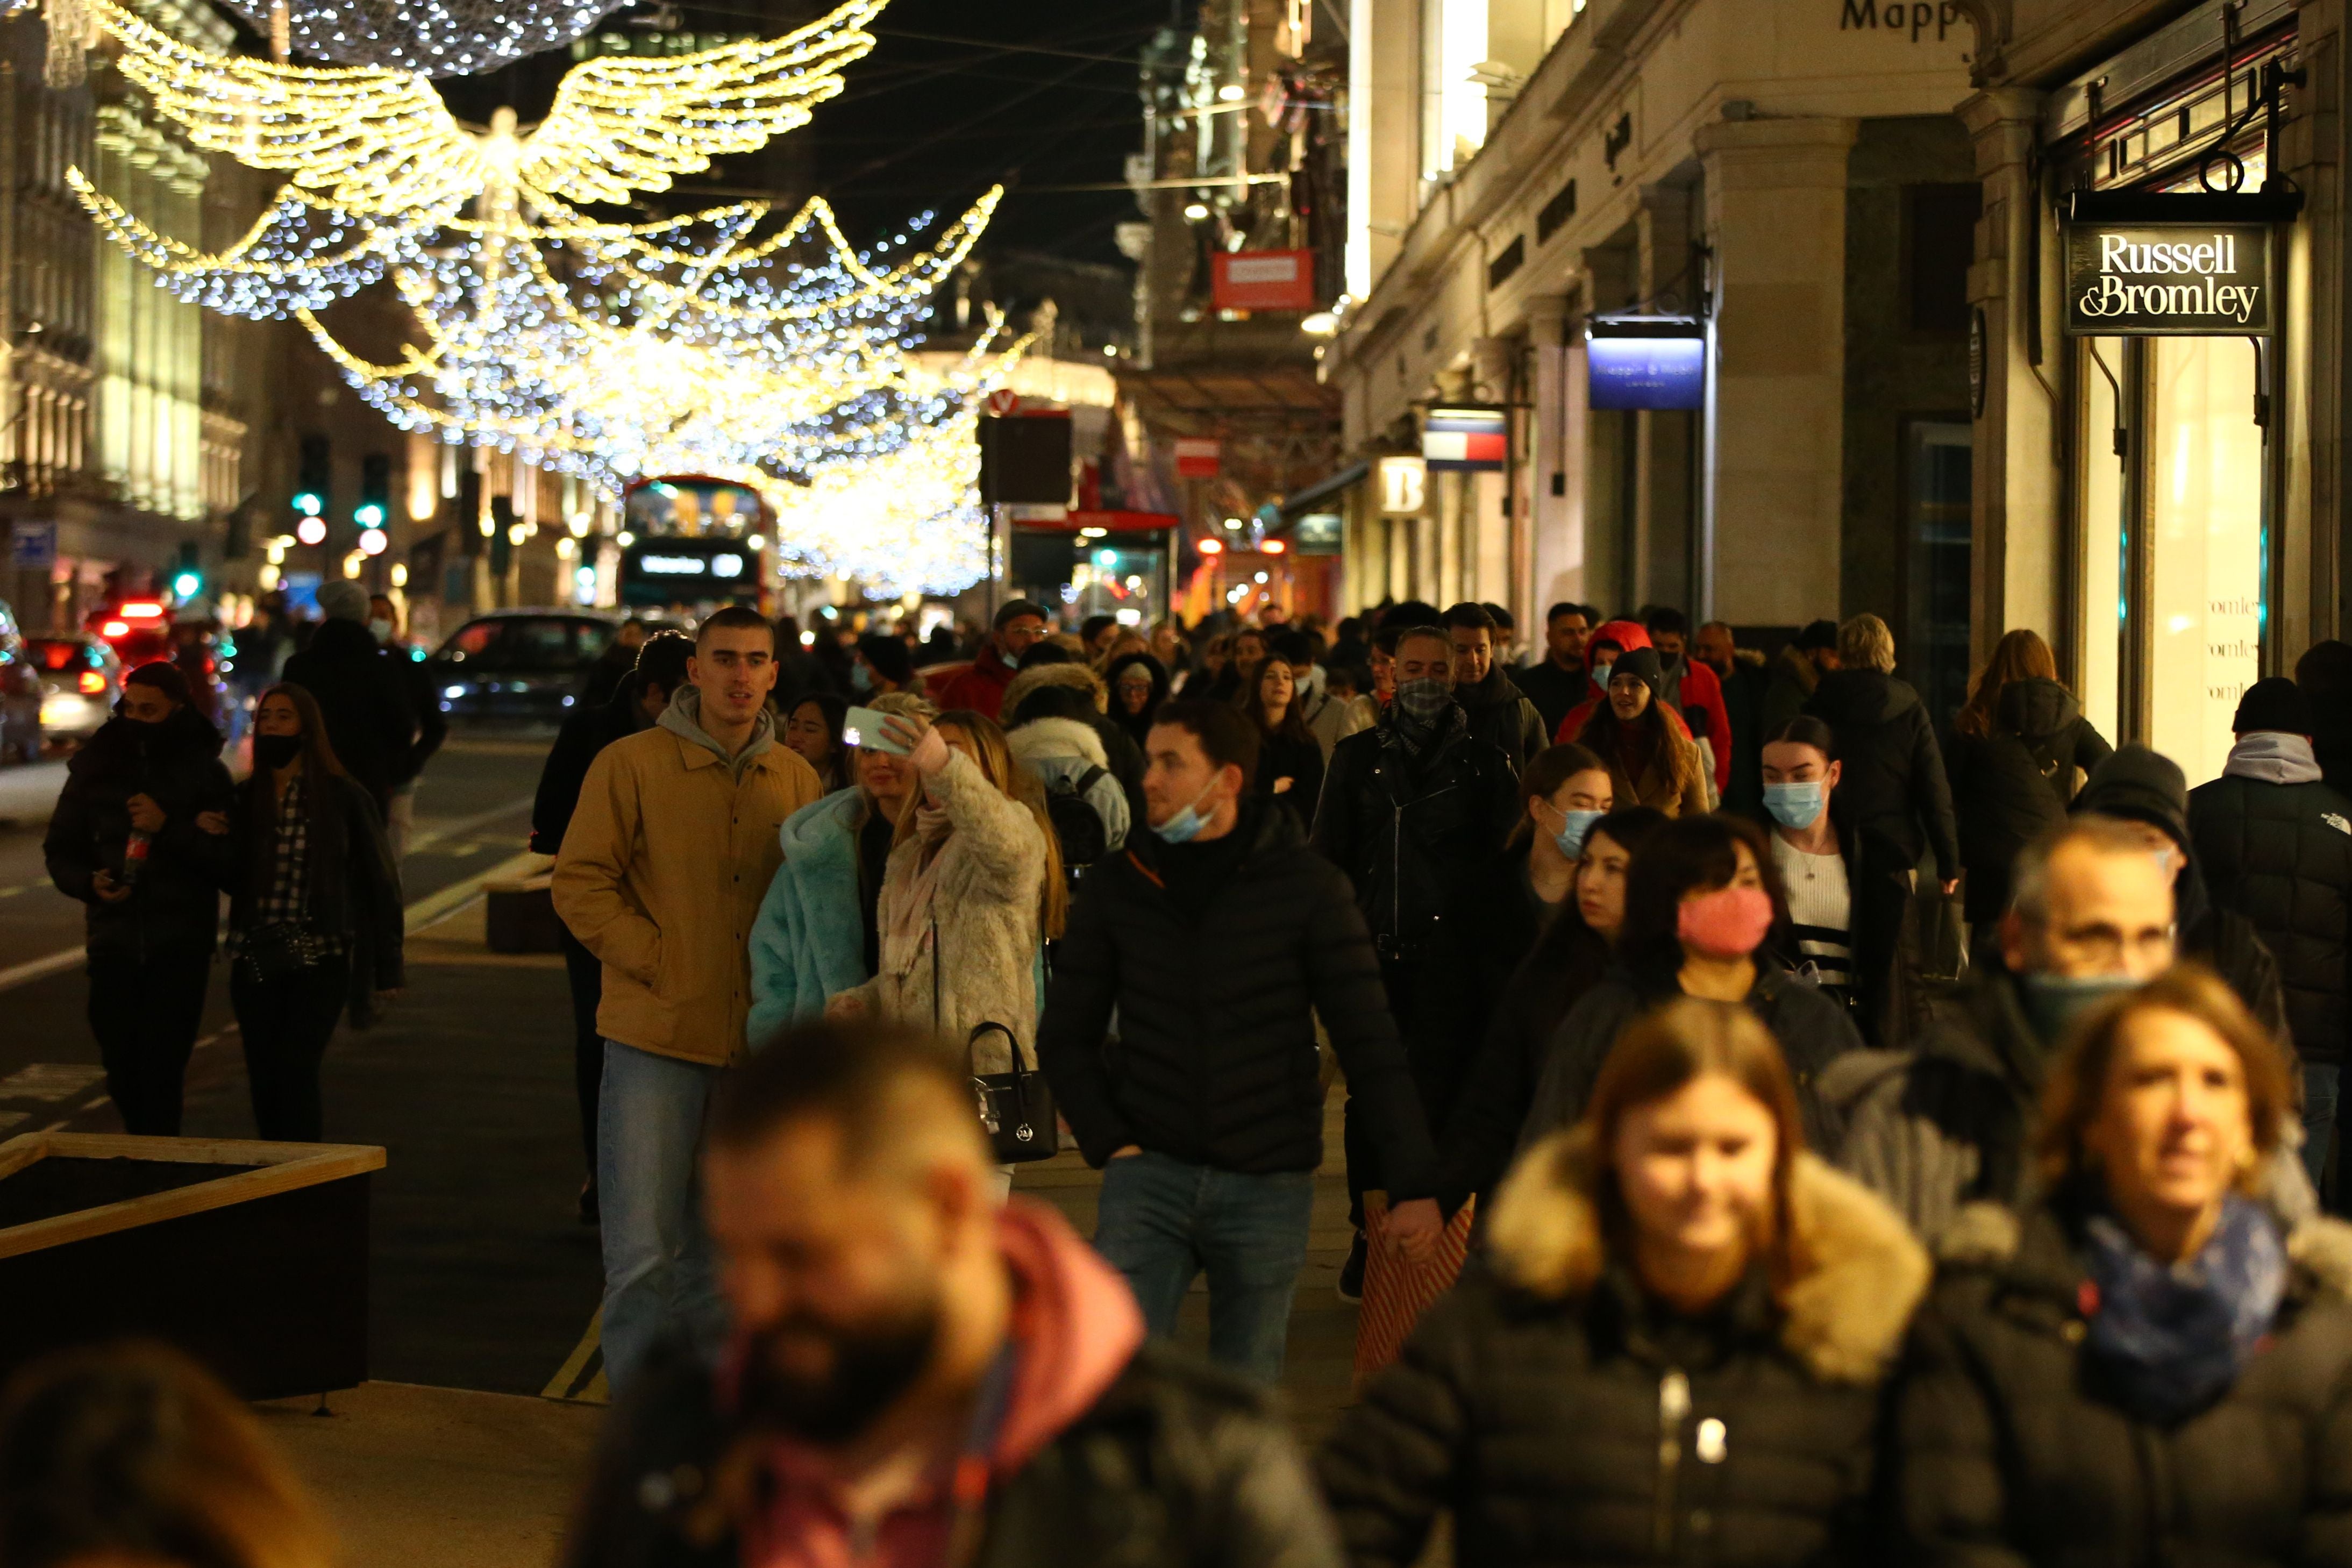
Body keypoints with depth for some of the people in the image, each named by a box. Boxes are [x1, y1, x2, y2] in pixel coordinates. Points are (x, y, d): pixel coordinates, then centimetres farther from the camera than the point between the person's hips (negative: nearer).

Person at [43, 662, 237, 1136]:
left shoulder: (204, 773, 1)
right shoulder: (95, 767, 8)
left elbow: (230, 860, -8)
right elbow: (60, 849, 15)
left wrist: (168, 827, -18)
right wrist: (88, 882, -5)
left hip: (180, 946, -3)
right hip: (113, 939, 3)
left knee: (161, 1073, -9)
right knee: (122, 1070, 5)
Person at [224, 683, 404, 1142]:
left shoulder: (342, 796, -3)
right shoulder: (246, 798, 9)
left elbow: (378, 880, 0)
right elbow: (234, 880, 15)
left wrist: (387, 969, -1)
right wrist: (210, 838, -6)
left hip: (319, 962, -4)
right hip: (255, 961, 4)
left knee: (295, 1071, -15)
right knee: (264, 1082, 5)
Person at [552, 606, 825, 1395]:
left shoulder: (797, 780, 9)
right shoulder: (631, 764, -2)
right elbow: (580, 884, -3)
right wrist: (658, 964, -10)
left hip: (758, 1044, 4)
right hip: (655, 1036, -4)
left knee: (718, 1248, 12)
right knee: (642, 1251, -5)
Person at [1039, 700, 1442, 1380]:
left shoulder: (1307, 886, -3)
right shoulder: (1118, 886, 4)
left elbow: (1370, 1042, -4)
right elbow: (1066, 1036, 12)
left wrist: (1413, 1185, -9)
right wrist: (1109, 1142, -3)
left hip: (1269, 1187, -1)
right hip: (1152, 1173, 1)